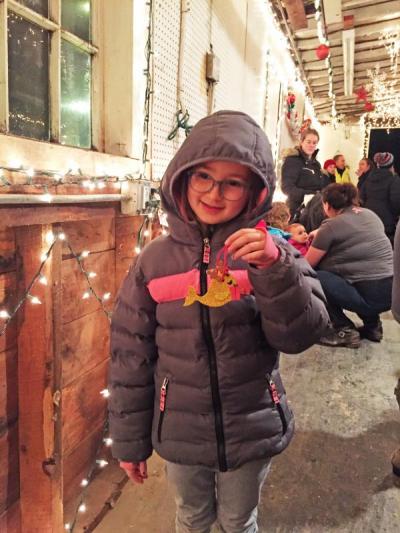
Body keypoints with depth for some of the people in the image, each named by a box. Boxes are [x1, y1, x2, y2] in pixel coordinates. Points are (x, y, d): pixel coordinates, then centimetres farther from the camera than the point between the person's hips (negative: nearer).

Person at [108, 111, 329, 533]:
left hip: (252, 432, 0)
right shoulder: (155, 260, -9)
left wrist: (275, 268, -31)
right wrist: (129, 441, 2)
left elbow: (300, 336, -16)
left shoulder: (270, 253, -11)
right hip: (180, 434, 1)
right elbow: (130, 356, -4)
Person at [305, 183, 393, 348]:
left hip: (370, 296, -8)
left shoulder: (331, 226, -9)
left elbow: (308, 265, 1)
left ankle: (345, 330, 2)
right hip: (392, 291, 8)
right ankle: (373, 325, 23)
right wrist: (320, 235, 34)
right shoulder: (370, 214, 11)